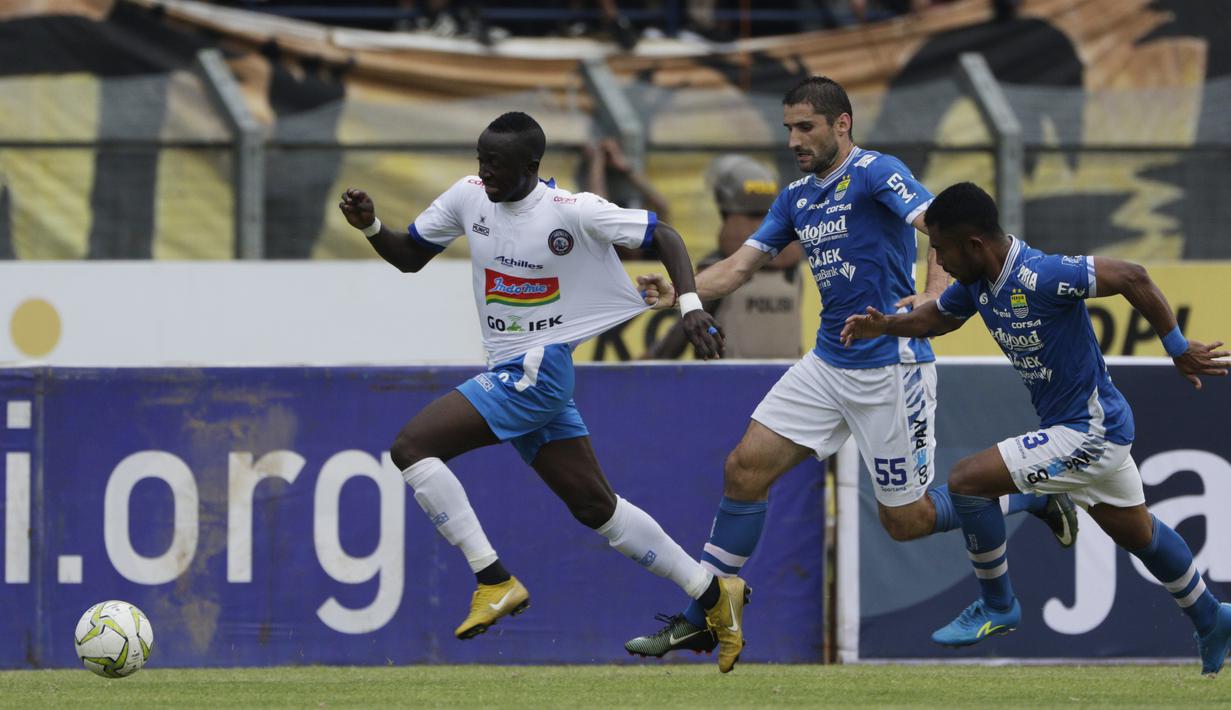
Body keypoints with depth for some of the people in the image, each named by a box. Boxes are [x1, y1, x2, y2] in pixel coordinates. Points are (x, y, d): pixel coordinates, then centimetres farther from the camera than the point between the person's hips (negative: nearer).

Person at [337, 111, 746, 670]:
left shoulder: (573, 211, -15)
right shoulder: (469, 196, 3)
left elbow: (663, 235, -8)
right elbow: (410, 257, 14)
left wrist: (690, 305, -20)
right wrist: (370, 227, -5)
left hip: (538, 369, -8)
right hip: (509, 373, 8)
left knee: (411, 447, -18)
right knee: (596, 506, 12)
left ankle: (495, 581, -16)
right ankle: (712, 593, 21)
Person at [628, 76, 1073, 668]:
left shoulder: (875, 173, -12)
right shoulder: (796, 197, 12)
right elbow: (742, 264, 10)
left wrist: (935, 294, -42)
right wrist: (677, 292, -9)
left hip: (890, 368, -7)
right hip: (828, 364, 7)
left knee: (905, 519, 0)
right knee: (745, 469, -2)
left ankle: (1037, 496, 21)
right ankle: (698, 621, 5)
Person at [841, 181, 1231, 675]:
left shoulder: (1039, 277, -29)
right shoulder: (978, 282, -1)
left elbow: (1132, 278, -29)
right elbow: (938, 317, 19)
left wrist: (1179, 350, -22)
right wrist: (885, 326, 1)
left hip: (1088, 433, -10)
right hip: (1102, 429, 10)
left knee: (967, 480, -13)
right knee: (1136, 533, 26)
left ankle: (997, 606, 3)